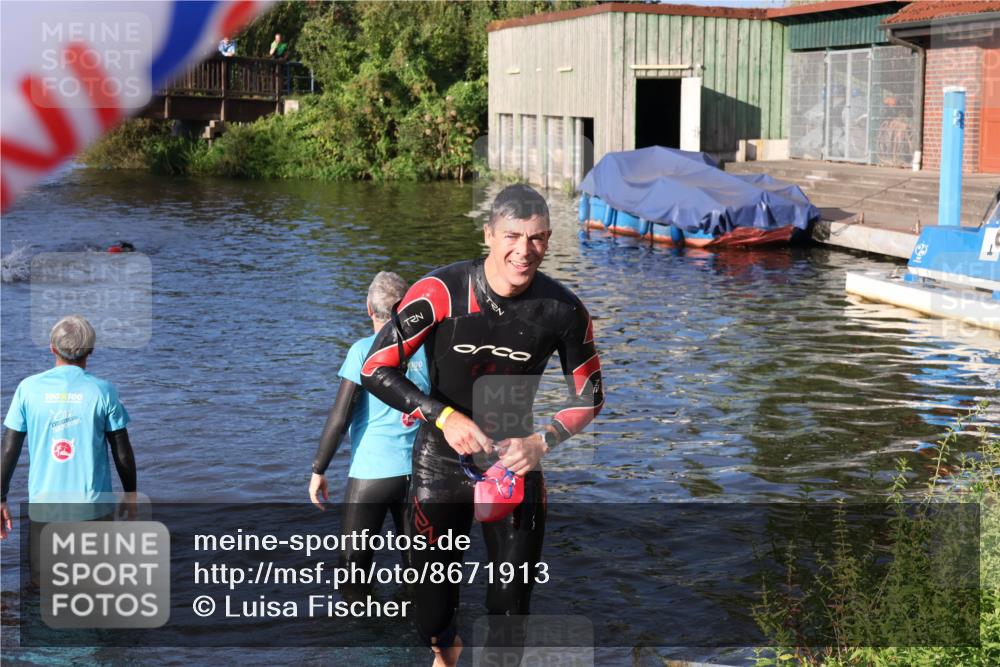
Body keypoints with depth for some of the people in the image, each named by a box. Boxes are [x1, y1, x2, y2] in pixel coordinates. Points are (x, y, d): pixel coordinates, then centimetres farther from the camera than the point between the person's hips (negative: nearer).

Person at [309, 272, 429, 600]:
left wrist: (318, 470, -2)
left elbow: (340, 417, -10)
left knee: (354, 565, 6)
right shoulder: (426, 350, 3)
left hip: (371, 474, -4)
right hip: (419, 473, 4)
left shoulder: (364, 350, -7)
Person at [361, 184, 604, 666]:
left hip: (515, 463, 1)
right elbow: (375, 369, -15)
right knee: (431, 607, 10)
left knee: (511, 605, 3)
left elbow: (589, 395, 1)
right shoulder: (440, 292, -20)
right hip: (441, 462, -1)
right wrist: (444, 416, -25)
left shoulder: (563, 310, -13)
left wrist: (542, 442, -16)